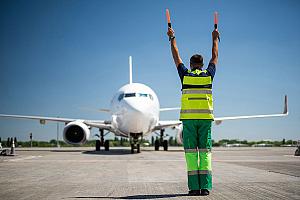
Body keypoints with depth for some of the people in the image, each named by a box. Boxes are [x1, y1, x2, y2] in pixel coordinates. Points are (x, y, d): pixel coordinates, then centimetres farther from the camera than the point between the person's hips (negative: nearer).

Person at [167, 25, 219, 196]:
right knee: (205, 152, 2)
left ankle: (194, 187, -4)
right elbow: (215, 57, 24)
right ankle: (205, 187, -2)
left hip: (188, 118, -1)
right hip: (205, 118, 1)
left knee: (191, 152, 0)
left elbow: (176, 57, 18)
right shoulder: (208, 75, 8)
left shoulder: (185, 75, 5)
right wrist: (215, 38, 38)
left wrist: (172, 38, 31)